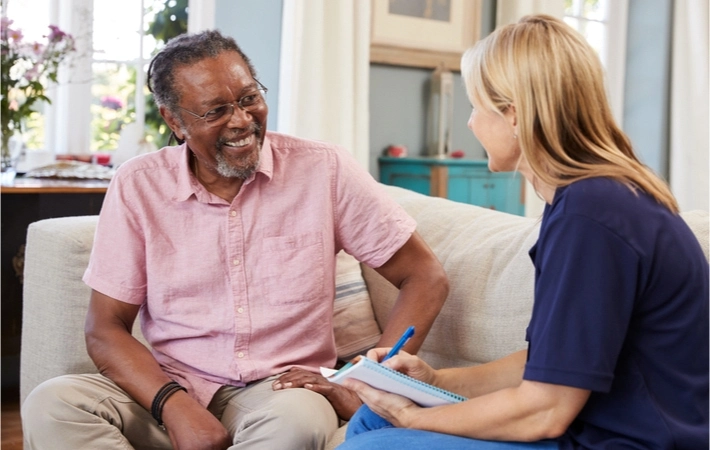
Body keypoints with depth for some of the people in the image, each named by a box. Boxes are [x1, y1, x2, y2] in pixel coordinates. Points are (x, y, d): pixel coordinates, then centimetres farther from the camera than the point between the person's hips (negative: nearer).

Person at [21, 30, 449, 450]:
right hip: (170, 387, 2)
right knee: (52, 406, -26)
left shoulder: (325, 169, -4)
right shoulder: (137, 185, -1)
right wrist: (175, 405, -20)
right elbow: (106, 330, 0)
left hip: (279, 390, -1)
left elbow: (426, 278, -1)